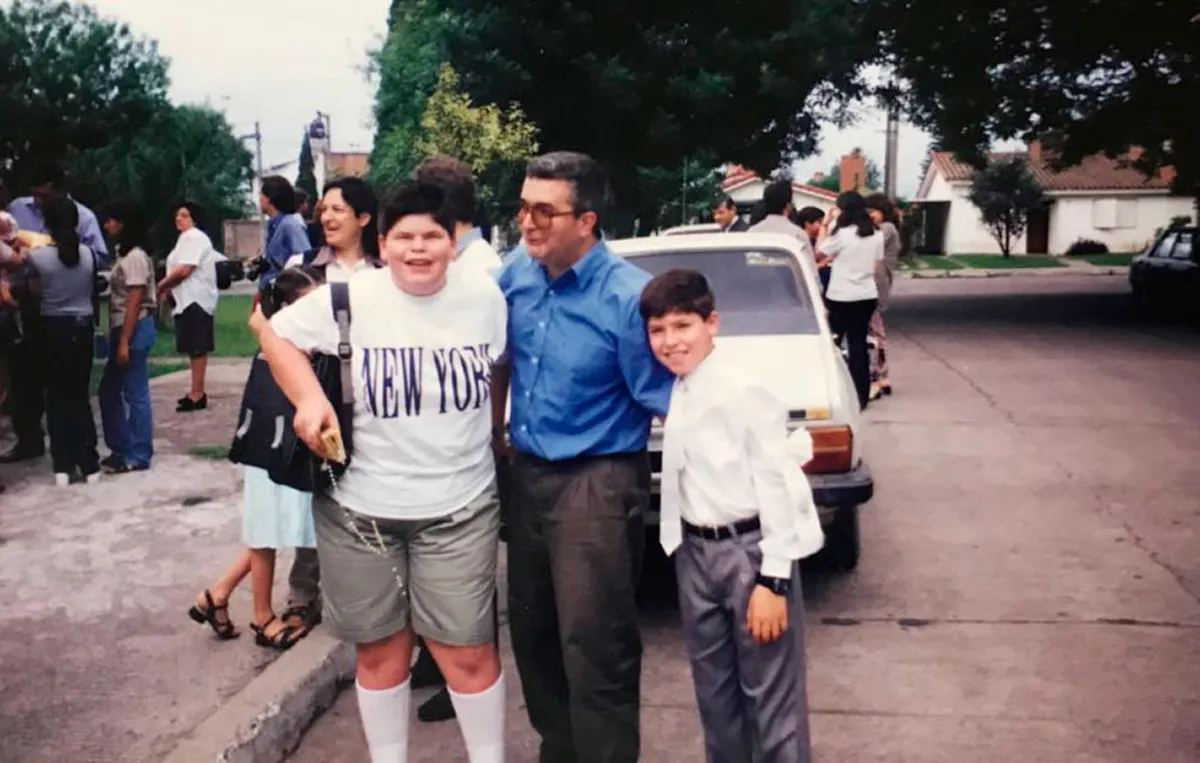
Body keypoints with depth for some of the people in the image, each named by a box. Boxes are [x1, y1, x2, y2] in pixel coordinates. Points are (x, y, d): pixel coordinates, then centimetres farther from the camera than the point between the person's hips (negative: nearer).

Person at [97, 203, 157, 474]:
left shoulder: (135, 257, -14)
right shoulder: (124, 255, 15)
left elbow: (135, 303, -18)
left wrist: (124, 342, -20)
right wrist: (118, 338, 13)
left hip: (135, 330, -10)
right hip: (123, 329, 10)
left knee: (135, 394, -2)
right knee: (109, 390, 15)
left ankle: (138, 456, 6)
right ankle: (121, 449, 24)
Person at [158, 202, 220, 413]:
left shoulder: (193, 237, -12)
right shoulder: (188, 237, 22)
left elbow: (185, 270, -20)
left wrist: (161, 285, -7)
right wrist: (169, 290, 11)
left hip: (196, 300, -11)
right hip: (190, 300, 11)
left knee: (197, 349, -9)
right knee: (194, 349, 12)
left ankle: (197, 394, -8)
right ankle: (196, 392, 18)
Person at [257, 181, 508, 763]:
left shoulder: (485, 296, -3)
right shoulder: (349, 299, -9)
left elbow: (502, 369, 14)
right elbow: (276, 334, 2)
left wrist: (498, 434, 12)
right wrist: (309, 397, -14)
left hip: (459, 507, 0)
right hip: (360, 507, 0)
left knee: (467, 651, 4)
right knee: (380, 649, 15)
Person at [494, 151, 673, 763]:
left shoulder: (628, 297, -18)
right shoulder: (517, 274, 0)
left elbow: (667, 403, -14)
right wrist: (493, 431, 20)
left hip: (597, 483, -7)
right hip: (527, 473, 7)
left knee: (593, 644, -1)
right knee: (531, 630, 18)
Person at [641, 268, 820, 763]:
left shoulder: (744, 390, -16)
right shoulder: (676, 392, 6)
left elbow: (775, 484, -16)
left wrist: (773, 580, -18)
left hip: (750, 550, -7)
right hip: (695, 552, 7)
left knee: (771, 691, 3)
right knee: (713, 687, 19)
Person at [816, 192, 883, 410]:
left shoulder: (841, 233, -14)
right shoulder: (877, 234, 5)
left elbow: (818, 253, -1)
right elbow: (877, 265, 11)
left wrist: (825, 225, 5)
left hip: (841, 297, -6)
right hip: (867, 296, 6)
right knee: (859, 344, 11)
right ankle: (861, 396, 12)